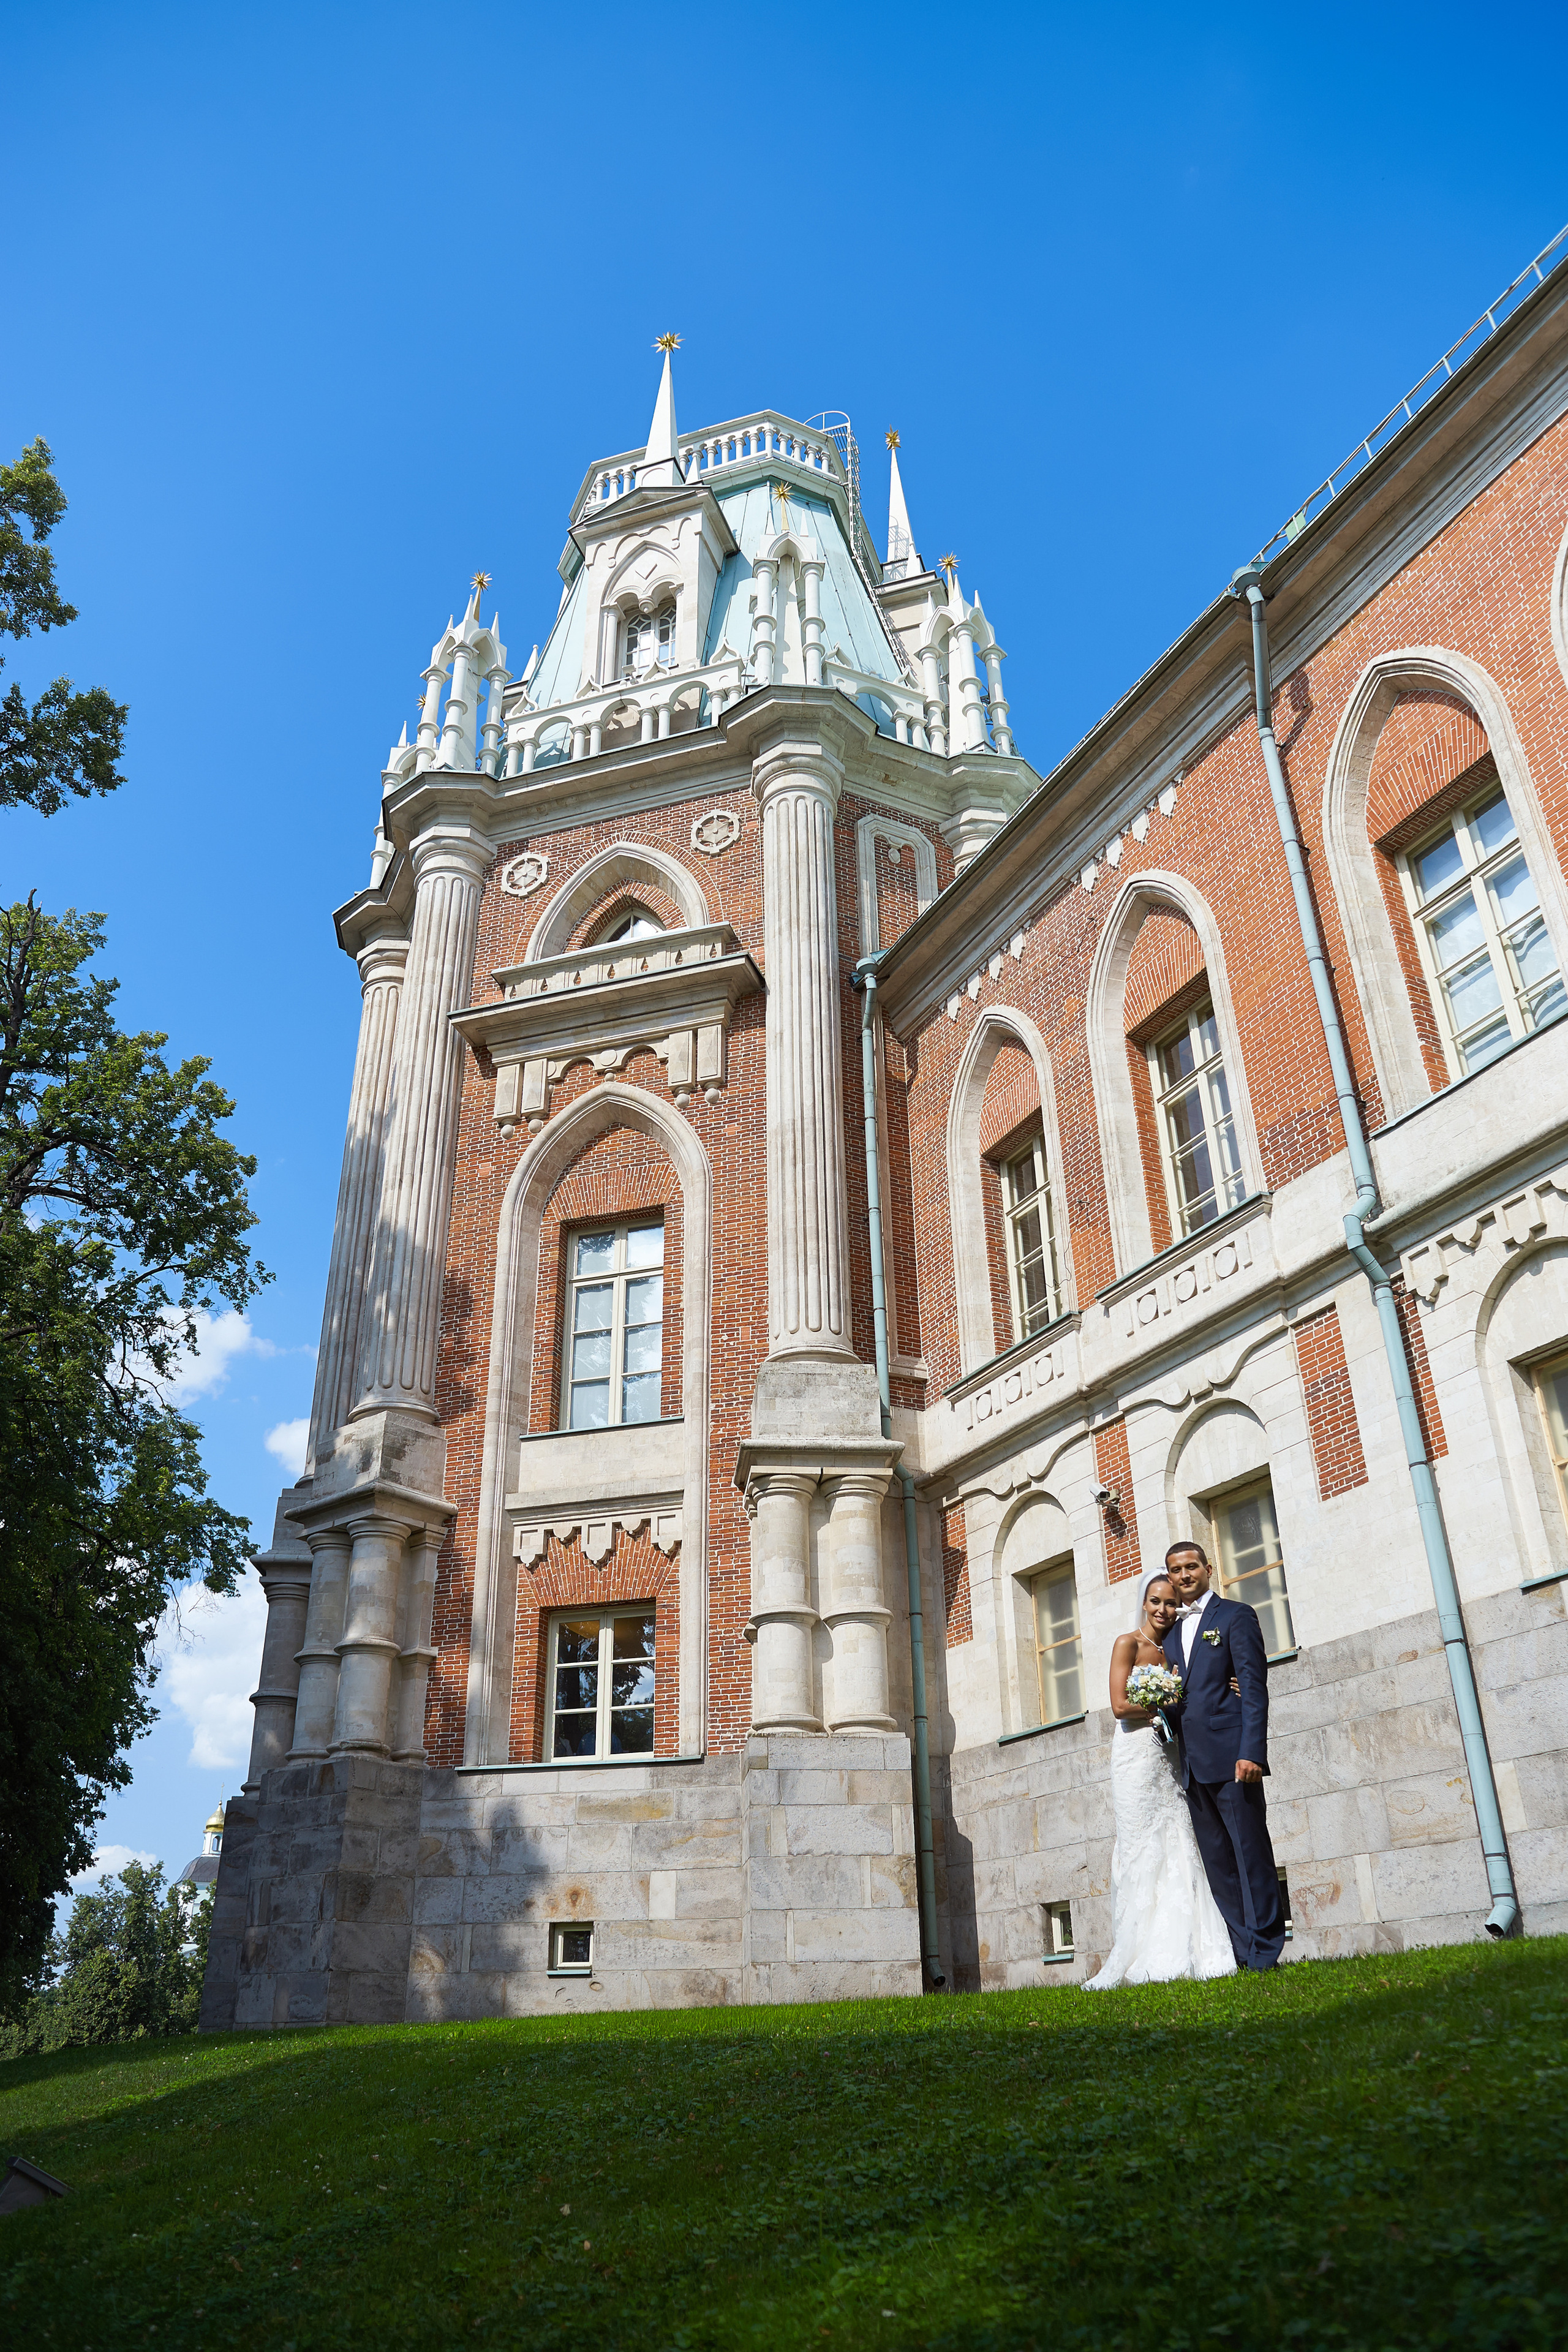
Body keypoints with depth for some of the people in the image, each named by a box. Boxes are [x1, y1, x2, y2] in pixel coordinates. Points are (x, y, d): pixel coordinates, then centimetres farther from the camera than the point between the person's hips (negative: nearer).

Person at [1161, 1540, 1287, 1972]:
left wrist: (1251, 1752, -17)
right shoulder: (1171, 1633, 20)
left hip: (1231, 1758, -6)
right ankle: (1241, 1952, 11)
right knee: (1218, 1865, 7)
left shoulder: (1236, 1616, 1)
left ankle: (1265, 1953, 1)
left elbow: (1254, 1688, -8)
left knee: (1251, 1855, -4)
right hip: (1193, 1765, 6)